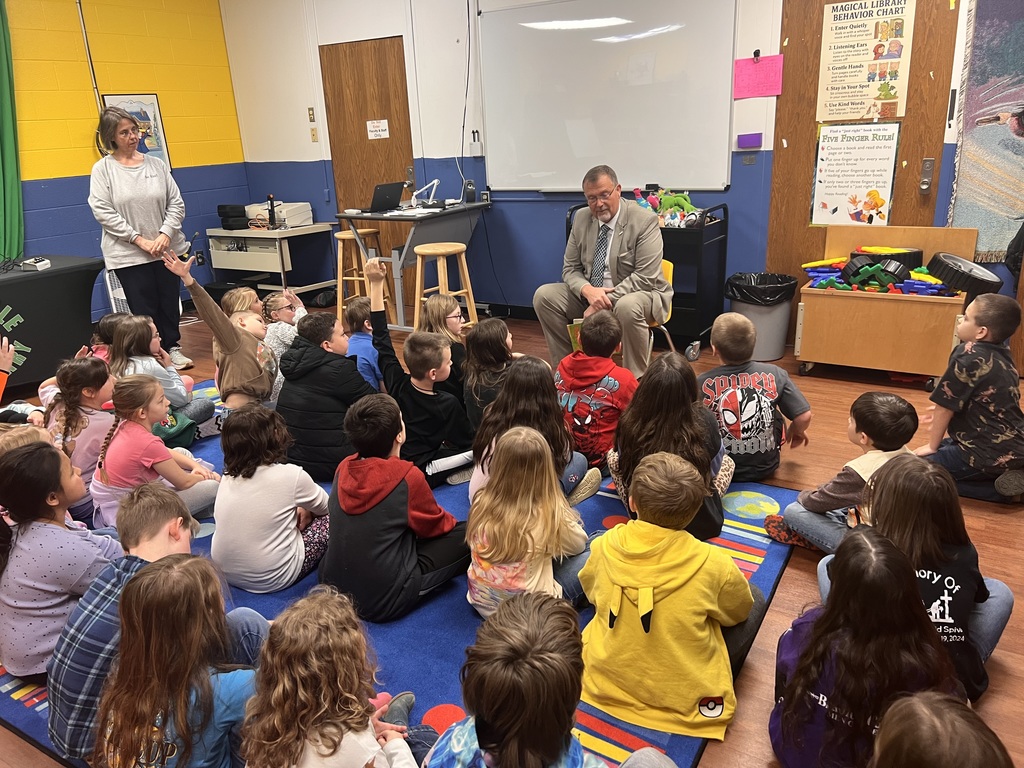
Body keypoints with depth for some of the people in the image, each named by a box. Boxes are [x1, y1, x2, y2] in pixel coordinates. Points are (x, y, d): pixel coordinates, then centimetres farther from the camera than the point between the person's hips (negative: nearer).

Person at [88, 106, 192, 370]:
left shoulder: (156, 164, 5)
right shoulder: (103, 168, -2)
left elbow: (176, 204, 4)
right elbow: (103, 212, -9)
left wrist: (165, 234, -11)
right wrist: (140, 240, -15)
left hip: (167, 249, 3)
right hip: (128, 253, -3)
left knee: (169, 303, 10)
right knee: (144, 309, 2)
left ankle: (171, 348, 26)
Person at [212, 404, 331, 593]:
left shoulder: (227, 477, -3)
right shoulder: (290, 475, -18)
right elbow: (325, 506, 2)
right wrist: (305, 510, 22)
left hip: (224, 571, 6)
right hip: (270, 580, -6)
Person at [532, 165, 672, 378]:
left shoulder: (645, 221, -13)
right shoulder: (581, 219, 3)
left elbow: (645, 277, -19)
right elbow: (570, 269, 5)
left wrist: (606, 300, -27)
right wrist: (588, 290, -19)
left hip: (640, 295, -5)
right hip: (590, 295, 6)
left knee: (628, 307, -40)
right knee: (544, 295, -12)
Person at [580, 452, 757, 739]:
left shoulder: (604, 546, -15)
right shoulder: (713, 564, -24)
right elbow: (739, 611, -1)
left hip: (605, 684, 3)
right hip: (683, 699, -2)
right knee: (755, 600, 11)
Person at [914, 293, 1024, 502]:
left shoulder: (968, 355, -18)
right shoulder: (1002, 354, 6)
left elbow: (945, 407, -12)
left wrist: (932, 446, 0)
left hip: (992, 453, -9)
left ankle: (1004, 488, -7)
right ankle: (1006, 478, 11)